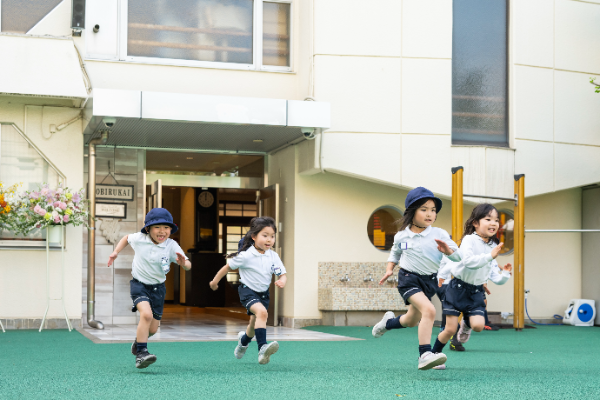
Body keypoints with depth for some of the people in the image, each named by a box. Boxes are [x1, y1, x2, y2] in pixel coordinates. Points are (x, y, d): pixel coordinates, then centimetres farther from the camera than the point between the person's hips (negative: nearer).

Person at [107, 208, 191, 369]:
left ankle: (138, 342, 45)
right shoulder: (140, 239, -12)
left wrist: (184, 263, -44)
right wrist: (115, 252, 3)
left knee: (153, 329, 10)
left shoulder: (172, 246, -16)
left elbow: (188, 266, -22)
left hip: (157, 287, 2)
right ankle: (140, 353, -19)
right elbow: (127, 238, 11)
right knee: (146, 314, -28)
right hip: (139, 284, -2)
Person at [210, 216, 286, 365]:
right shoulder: (246, 256, -19)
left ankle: (243, 340, 52)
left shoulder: (273, 256, -8)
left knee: (255, 324, 18)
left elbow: (282, 274, -4)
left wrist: (282, 281, -29)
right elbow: (228, 267, -6)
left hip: (263, 293, 5)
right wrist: (215, 281, 4)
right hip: (248, 290, -5)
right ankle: (262, 348, -36)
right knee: (262, 312, -32)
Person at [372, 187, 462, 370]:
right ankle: (424, 354, -29)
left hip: (430, 281, 3)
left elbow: (459, 257, -11)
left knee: (412, 321, 20)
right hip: (408, 278, -3)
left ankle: (389, 321, 53)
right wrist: (389, 269, 4)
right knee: (429, 310, -28)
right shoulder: (402, 236, -4)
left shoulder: (440, 235, -9)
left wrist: (448, 250, -31)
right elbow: (395, 252, 19)